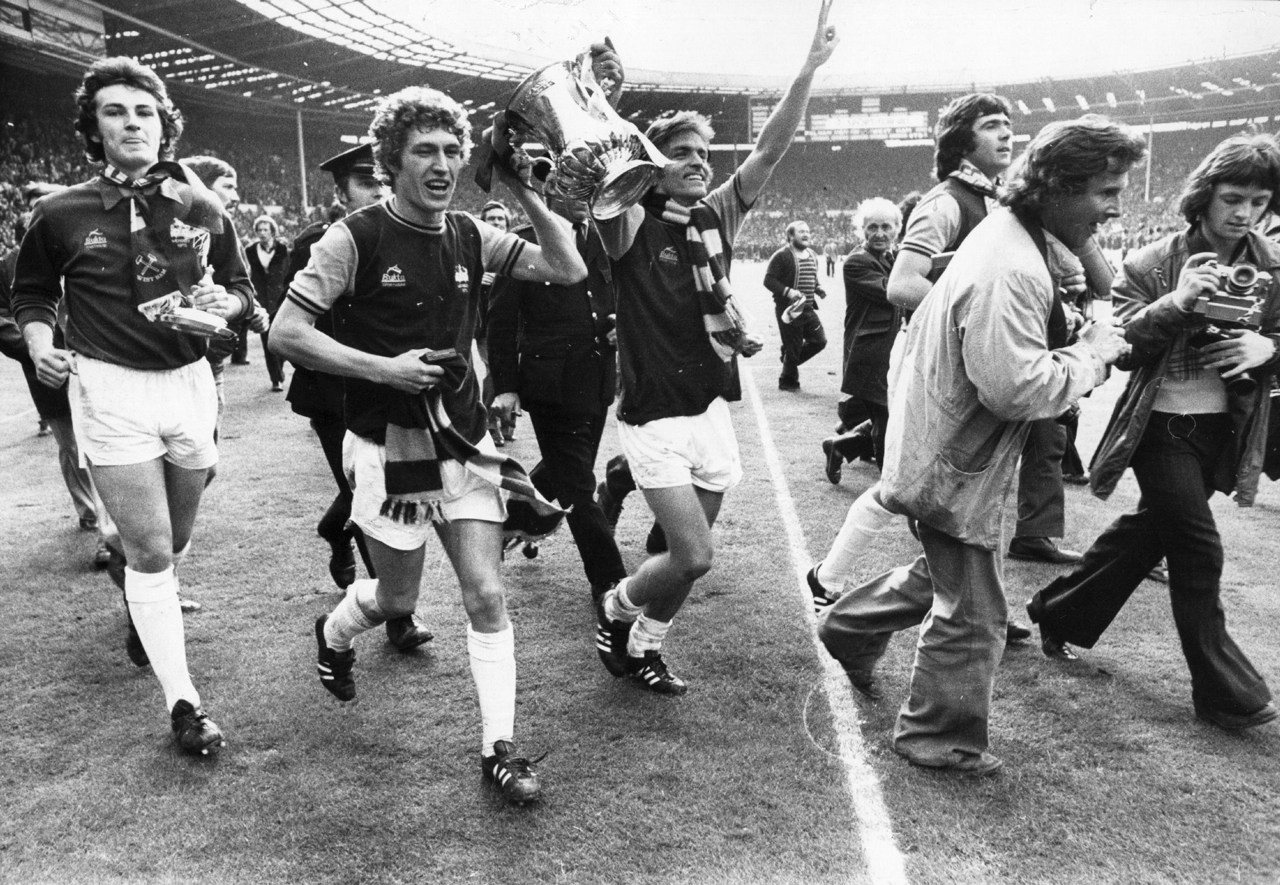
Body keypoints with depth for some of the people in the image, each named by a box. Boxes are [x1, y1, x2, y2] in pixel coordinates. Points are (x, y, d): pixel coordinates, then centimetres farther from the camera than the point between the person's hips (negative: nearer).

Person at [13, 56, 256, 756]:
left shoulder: (202, 209, 2)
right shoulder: (61, 214, -3)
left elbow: (241, 288, 13)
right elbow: (32, 292, 11)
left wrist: (224, 301, -9)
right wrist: (39, 340, -8)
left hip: (189, 381, 3)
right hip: (109, 389, -3)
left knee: (175, 539, 18)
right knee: (149, 551, -5)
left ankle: (144, 609, 51)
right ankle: (182, 702, 3)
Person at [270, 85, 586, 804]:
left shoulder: (470, 235, 3)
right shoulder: (357, 237, -10)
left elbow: (570, 270, 0)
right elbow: (286, 333, -12)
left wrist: (525, 191, -9)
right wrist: (385, 369, -20)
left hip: (463, 438, 4)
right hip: (390, 446, -3)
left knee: (488, 597, -2)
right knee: (397, 598, 13)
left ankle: (500, 747, 11)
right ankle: (334, 633, 48)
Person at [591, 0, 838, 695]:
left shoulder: (718, 215, 6)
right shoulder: (631, 222, -7)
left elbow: (772, 148, -1)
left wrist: (807, 73, -11)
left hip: (711, 410, 5)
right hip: (654, 417, -5)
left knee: (688, 552, 12)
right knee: (693, 555, -9)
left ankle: (642, 644, 35)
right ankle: (615, 609, 20)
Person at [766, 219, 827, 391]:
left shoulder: (812, 256, 14)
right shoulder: (782, 256, -10)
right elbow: (769, 280, -13)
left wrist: (818, 289, 6)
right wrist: (787, 291, -25)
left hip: (808, 308, 7)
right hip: (789, 310, -7)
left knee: (820, 340, 4)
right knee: (793, 347, -1)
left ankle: (789, 361, 24)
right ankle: (788, 381, 18)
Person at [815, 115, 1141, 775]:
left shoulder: (1012, 237, 7)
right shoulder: (1011, 271, -28)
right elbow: (1016, 386, -33)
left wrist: (1078, 347, 5)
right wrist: (1092, 353, -18)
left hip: (943, 447, 10)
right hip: (955, 466, -10)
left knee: (946, 570, 29)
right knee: (972, 615, 6)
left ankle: (850, 628, 44)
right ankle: (940, 740, 24)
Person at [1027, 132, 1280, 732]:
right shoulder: (1152, 264, -11)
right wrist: (1177, 304, -30)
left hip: (1222, 429, 6)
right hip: (1162, 426, -5)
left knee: (1149, 531, 16)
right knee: (1198, 550, -6)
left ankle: (1060, 613, 35)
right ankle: (1224, 690, 7)